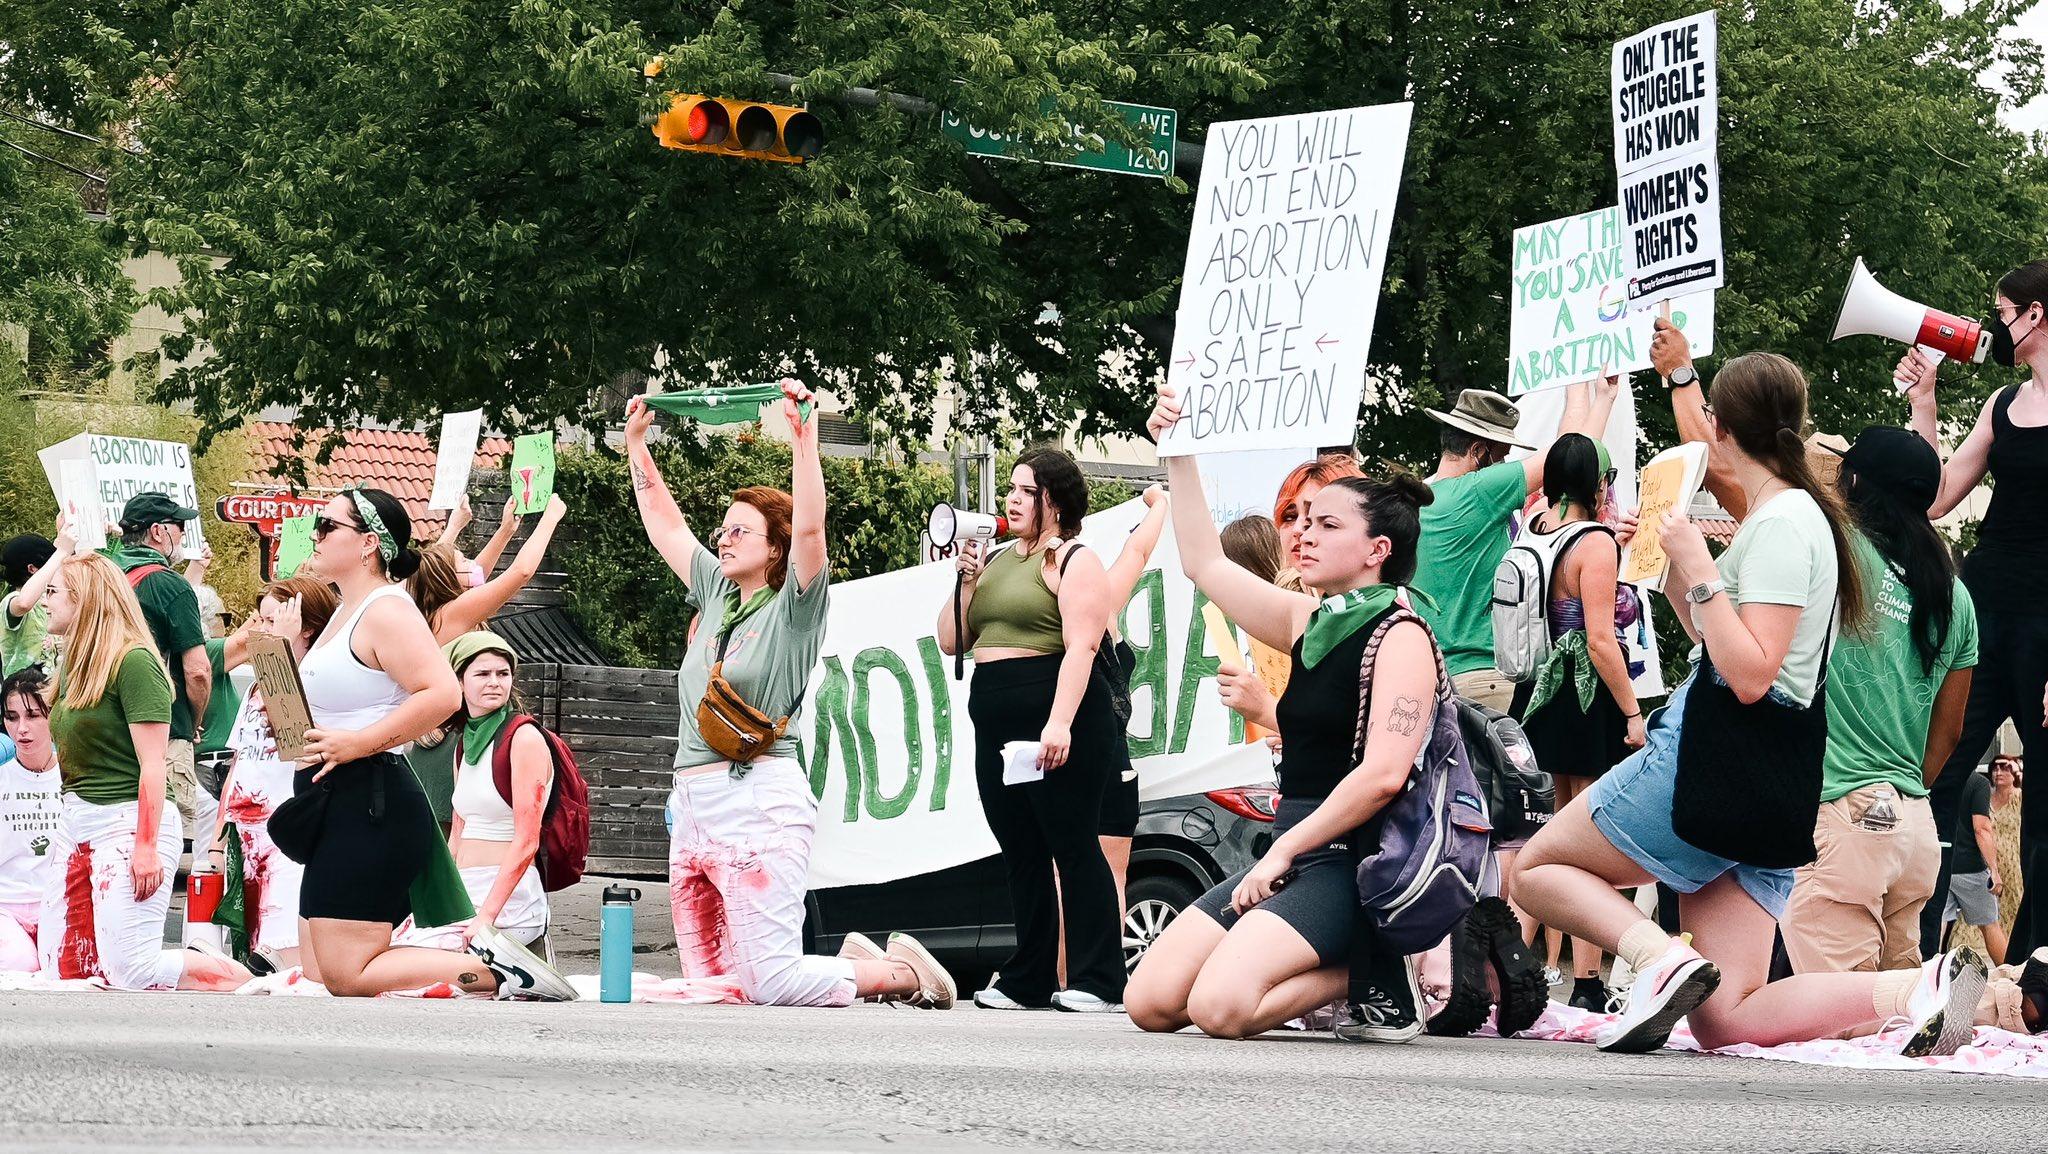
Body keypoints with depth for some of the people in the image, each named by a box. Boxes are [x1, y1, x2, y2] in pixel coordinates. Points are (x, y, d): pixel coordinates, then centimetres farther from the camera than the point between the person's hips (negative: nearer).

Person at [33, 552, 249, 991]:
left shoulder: (133, 662, -11)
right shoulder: (73, 667, 15)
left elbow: (152, 764, -15)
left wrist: (147, 847, -21)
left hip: (127, 822, -9)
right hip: (74, 822, 9)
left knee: (131, 971, -18)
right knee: (61, 970, 0)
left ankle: (244, 985, -1)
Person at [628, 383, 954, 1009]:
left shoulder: (794, 605, -1)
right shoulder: (717, 594, 18)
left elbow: (809, 527, -17)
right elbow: (664, 523, 26)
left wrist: (803, 435, -22)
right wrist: (636, 442, 25)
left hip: (759, 801, -8)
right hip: (694, 806, 8)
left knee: (773, 984, -16)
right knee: (707, 978, 6)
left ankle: (904, 972, 5)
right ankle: (855, 961, 21)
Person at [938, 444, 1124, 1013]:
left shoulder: (1074, 561, -3)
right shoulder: (997, 562, 20)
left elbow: (1080, 646, -14)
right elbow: (951, 641, 21)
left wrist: (1059, 724, -25)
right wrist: (966, 580, 6)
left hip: (1058, 730, -8)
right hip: (997, 726, 8)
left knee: (1073, 845, -9)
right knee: (1021, 854, 8)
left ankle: (1096, 981, -10)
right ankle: (1028, 981, 12)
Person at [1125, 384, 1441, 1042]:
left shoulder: (1401, 637, -10)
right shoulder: (1309, 623, 15)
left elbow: (1384, 773, -21)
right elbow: (1204, 564, 24)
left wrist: (1283, 852, -17)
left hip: (1348, 860, -9)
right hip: (1288, 857, 9)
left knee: (1220, 1006, -29)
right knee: (1150, 1004, -3)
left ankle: (1373, 975, -5)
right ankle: (1344, 963, 8)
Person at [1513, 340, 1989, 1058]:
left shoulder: (1780, 524, -10)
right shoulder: (1798, 514, 20)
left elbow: (1749, 675, -19)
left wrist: (1699, 570, -16)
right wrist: (1675, 575, 32)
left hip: (1714, 756, -9)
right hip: (1779, 785, 9)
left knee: (1537, 868, 8)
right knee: (1727, 1021, 0)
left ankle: (1661, 957, -17)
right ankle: (1915, 987, -17)